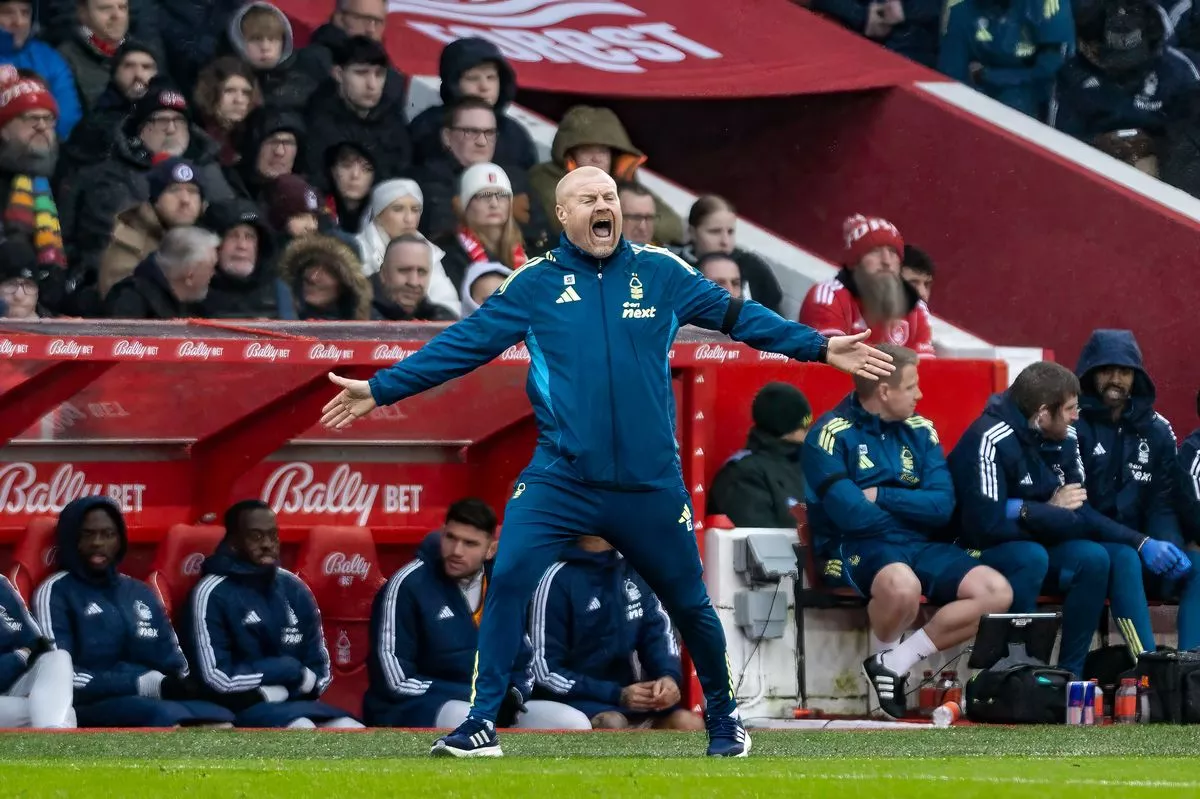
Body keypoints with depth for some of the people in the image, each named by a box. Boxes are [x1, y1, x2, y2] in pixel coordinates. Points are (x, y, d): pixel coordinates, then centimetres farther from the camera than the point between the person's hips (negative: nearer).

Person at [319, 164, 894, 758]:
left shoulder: (660, 274, 2)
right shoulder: (534, 284, 1)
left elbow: (739, 316, 7)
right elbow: (464, 342, 2)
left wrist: (820, 347, 3)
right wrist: (380, 389, -1)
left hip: (650, 484, 1)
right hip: (560, 480, -1)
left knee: (689, 602, 11)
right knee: (508, 581, -18)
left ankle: (724, 718, 34)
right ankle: (481, 724, -11)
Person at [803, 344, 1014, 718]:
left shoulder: (920, 431, 12)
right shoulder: (833, 434, -7)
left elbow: (942, 505, 2)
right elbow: (850, 514, -17)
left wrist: (880, 497, -9)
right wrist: (911, 507, 0)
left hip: (920, 546, 7)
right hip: (858, 547, -7)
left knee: (997, 592, -15)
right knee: (901, 585, -41)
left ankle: (895, 662, -9)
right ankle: (883, 652, -7)